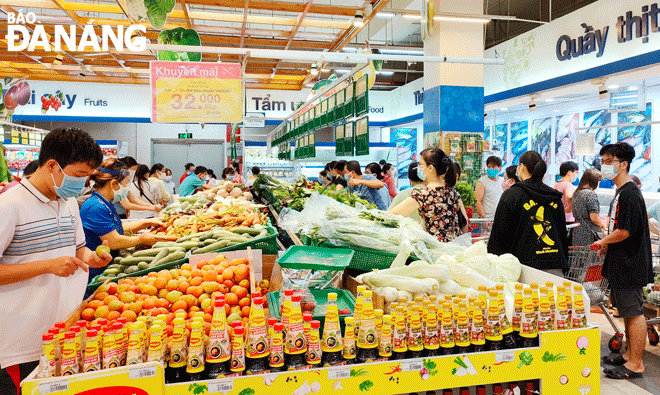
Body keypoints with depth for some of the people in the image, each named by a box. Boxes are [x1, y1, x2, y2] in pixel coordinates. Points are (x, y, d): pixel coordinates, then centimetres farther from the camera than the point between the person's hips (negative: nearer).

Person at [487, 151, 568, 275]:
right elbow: (563, 233, 19)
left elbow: (499, 233, -2)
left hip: (526, 261, -5)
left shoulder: (511, 194, -2)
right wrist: (563, 262, 26)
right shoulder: (555, 197, 13)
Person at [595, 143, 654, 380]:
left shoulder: (630, 194, -18)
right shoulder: (621, 192, 14)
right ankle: (630, 354, 30)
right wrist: (608, 245, 11)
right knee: (627, 312, 18)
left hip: (630, 265, -10)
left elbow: (624, 231, -23)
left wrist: (602, 242, -8)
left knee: (634, 313, -2)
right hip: (621, 263, 10)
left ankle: (635, 365, 7)